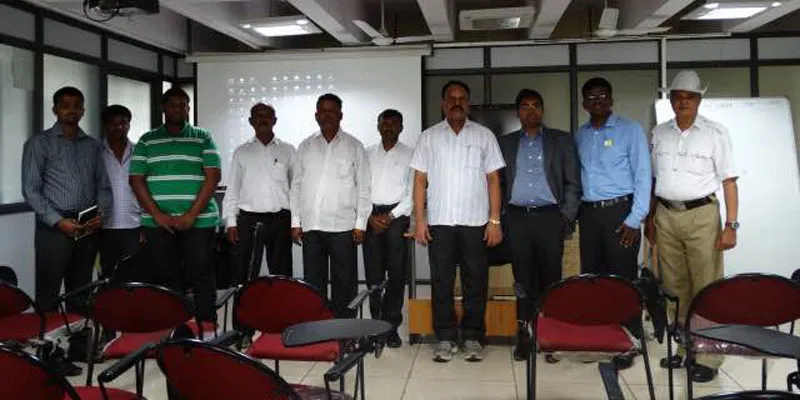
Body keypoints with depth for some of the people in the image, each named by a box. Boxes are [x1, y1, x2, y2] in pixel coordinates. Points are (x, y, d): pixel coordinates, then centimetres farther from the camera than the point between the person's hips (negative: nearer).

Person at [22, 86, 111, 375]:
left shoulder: (93, 145, 13)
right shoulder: (39, 143, 1)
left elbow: (103, 186, 13)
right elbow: (30, 190, -5)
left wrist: (101, 213, -5)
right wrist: (58, 221, -14)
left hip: (88, 228, 4)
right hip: (54, 227, -4)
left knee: (80, 292, 11)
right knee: (48, 293, -2)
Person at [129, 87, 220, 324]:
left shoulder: (203, 138, 8)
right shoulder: (147, 141, 11)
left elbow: (213, 176, -1)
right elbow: (136, 179, 5)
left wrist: (192, 214, -11)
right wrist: (157, 215, -7)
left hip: (199, 221, -1)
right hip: (158, 223, 2)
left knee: (201, 276, -2)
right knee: (166, 278, 5)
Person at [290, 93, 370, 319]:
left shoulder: (354, 146, 6)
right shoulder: (306, 147, 13)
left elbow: (363, 188, 3)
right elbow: (296, 186, 12)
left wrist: (360, 224, -4)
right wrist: (295, 222, 5)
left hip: (343, 226, -2)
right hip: (311, 226, 2)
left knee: (344, 282, 0)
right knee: (313, 281, 5)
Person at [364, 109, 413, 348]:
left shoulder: (409, 155, 7)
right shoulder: (368, 155, 14)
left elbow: (413, 192, 0)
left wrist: (391, 215, -9)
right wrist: (370, 216, -5)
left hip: (396, 217, -2)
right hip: (371, 217, 2)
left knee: (396, 274, -3)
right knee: (373, 274, 1)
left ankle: (391, 326, 3)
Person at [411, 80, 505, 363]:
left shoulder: (484, 136, 8)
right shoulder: (428, 137, 9)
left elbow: (493, 180, 5)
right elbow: (420, 180, 6)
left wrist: (495, 220, -3)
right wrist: (419, 219, -2)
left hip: (475, 222, 0)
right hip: (439, 222, 0)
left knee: (475, 282, 3)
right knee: (441, 282, 3)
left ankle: (473, 338, 13)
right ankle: (445, 338, 12)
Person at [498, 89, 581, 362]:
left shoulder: (561, 140, 10)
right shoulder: (505, 143, 14)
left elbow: (573, 182, 6)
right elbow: (497, 182, 13)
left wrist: (566, 216, -3)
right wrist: (499, 216, 3)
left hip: (550, 217, -1)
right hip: (517, 218, 1)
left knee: (550, 277, 0)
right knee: (523, 278, 2)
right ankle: (524, 335, 7)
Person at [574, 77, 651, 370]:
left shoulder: (630, 130, -1)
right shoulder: (580, 136, 13)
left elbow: (643, 175, -5)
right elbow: (576, 176, 13)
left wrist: (635, 219, -11)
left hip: (619, 211, -4)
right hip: (589, 213, 5)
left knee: (623, 279, -3)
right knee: (591, 277, 7)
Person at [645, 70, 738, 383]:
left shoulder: (715, 133, 0)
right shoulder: (659, 133, 11)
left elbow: (729, 181, -3)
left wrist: (731, 225, -9)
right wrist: (649, 218, 12)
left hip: (701, 215, -4)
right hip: (666, 215, 4)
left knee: (706, 288, -4)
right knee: (675, 287, 9)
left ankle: (708, 357, 3)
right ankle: (682, 348, 19)